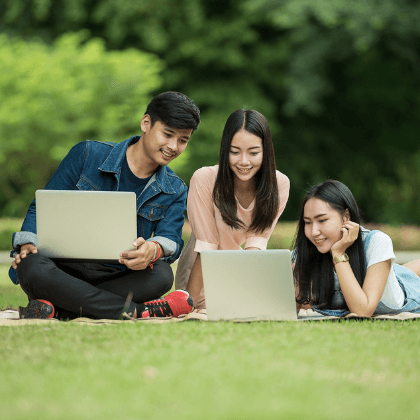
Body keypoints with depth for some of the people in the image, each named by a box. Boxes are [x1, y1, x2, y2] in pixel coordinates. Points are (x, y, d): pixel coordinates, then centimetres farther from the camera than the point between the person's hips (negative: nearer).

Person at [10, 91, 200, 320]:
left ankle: (56, 306, -32)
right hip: (64, 270, -2)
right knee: (32, 267, -38)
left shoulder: (175, 191, 10)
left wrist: (153, 249, -32)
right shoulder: (87, 155, 2)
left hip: (116, 279, 2)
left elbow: (171, 240, -6)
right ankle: (140, 311, -34)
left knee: (161, 275, -32)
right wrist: (28, 244, -17)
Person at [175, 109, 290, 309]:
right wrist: (189, 304, -24)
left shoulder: (279, 184, -16)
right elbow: (206, 247, -21)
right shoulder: (204, 180, -25)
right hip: (203, 278, -4)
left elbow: (256, 242, -16)